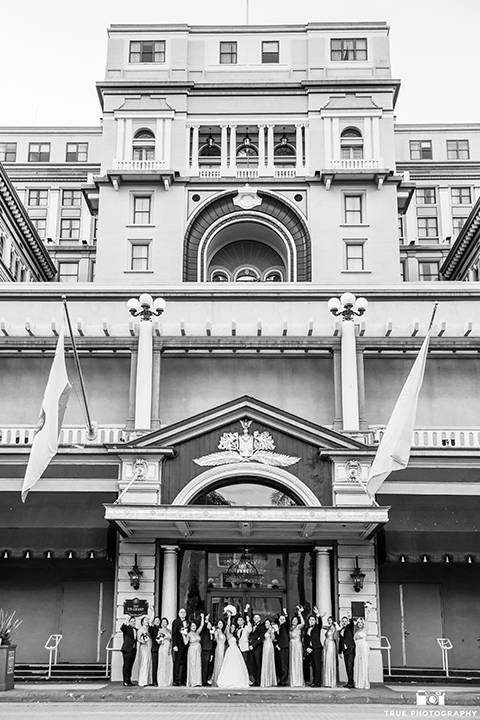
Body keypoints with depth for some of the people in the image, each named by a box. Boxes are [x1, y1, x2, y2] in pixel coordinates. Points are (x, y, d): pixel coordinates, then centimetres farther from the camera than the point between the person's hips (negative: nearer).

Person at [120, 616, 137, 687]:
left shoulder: (136, 630, 17)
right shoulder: (126, 628, -3)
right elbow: (122, 628, -25)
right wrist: (125, 623, -43)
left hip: (133, 650, 6)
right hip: (127, 649, -6)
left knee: (130, 666, 9)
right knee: (126, 665, -5)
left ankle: (129, 680, 15)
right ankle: (125, 681, -2)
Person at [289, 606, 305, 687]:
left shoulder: (298, 627, -5)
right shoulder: (291, 628, 15)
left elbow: (303, 622, -23)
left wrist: (300, 613, -23)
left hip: (297, 645, -7)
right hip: (292, 645, 7)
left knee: (298, 662, -6)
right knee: (292, 663, 7)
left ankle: (299, 682, -4)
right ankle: (294, 682, 10)